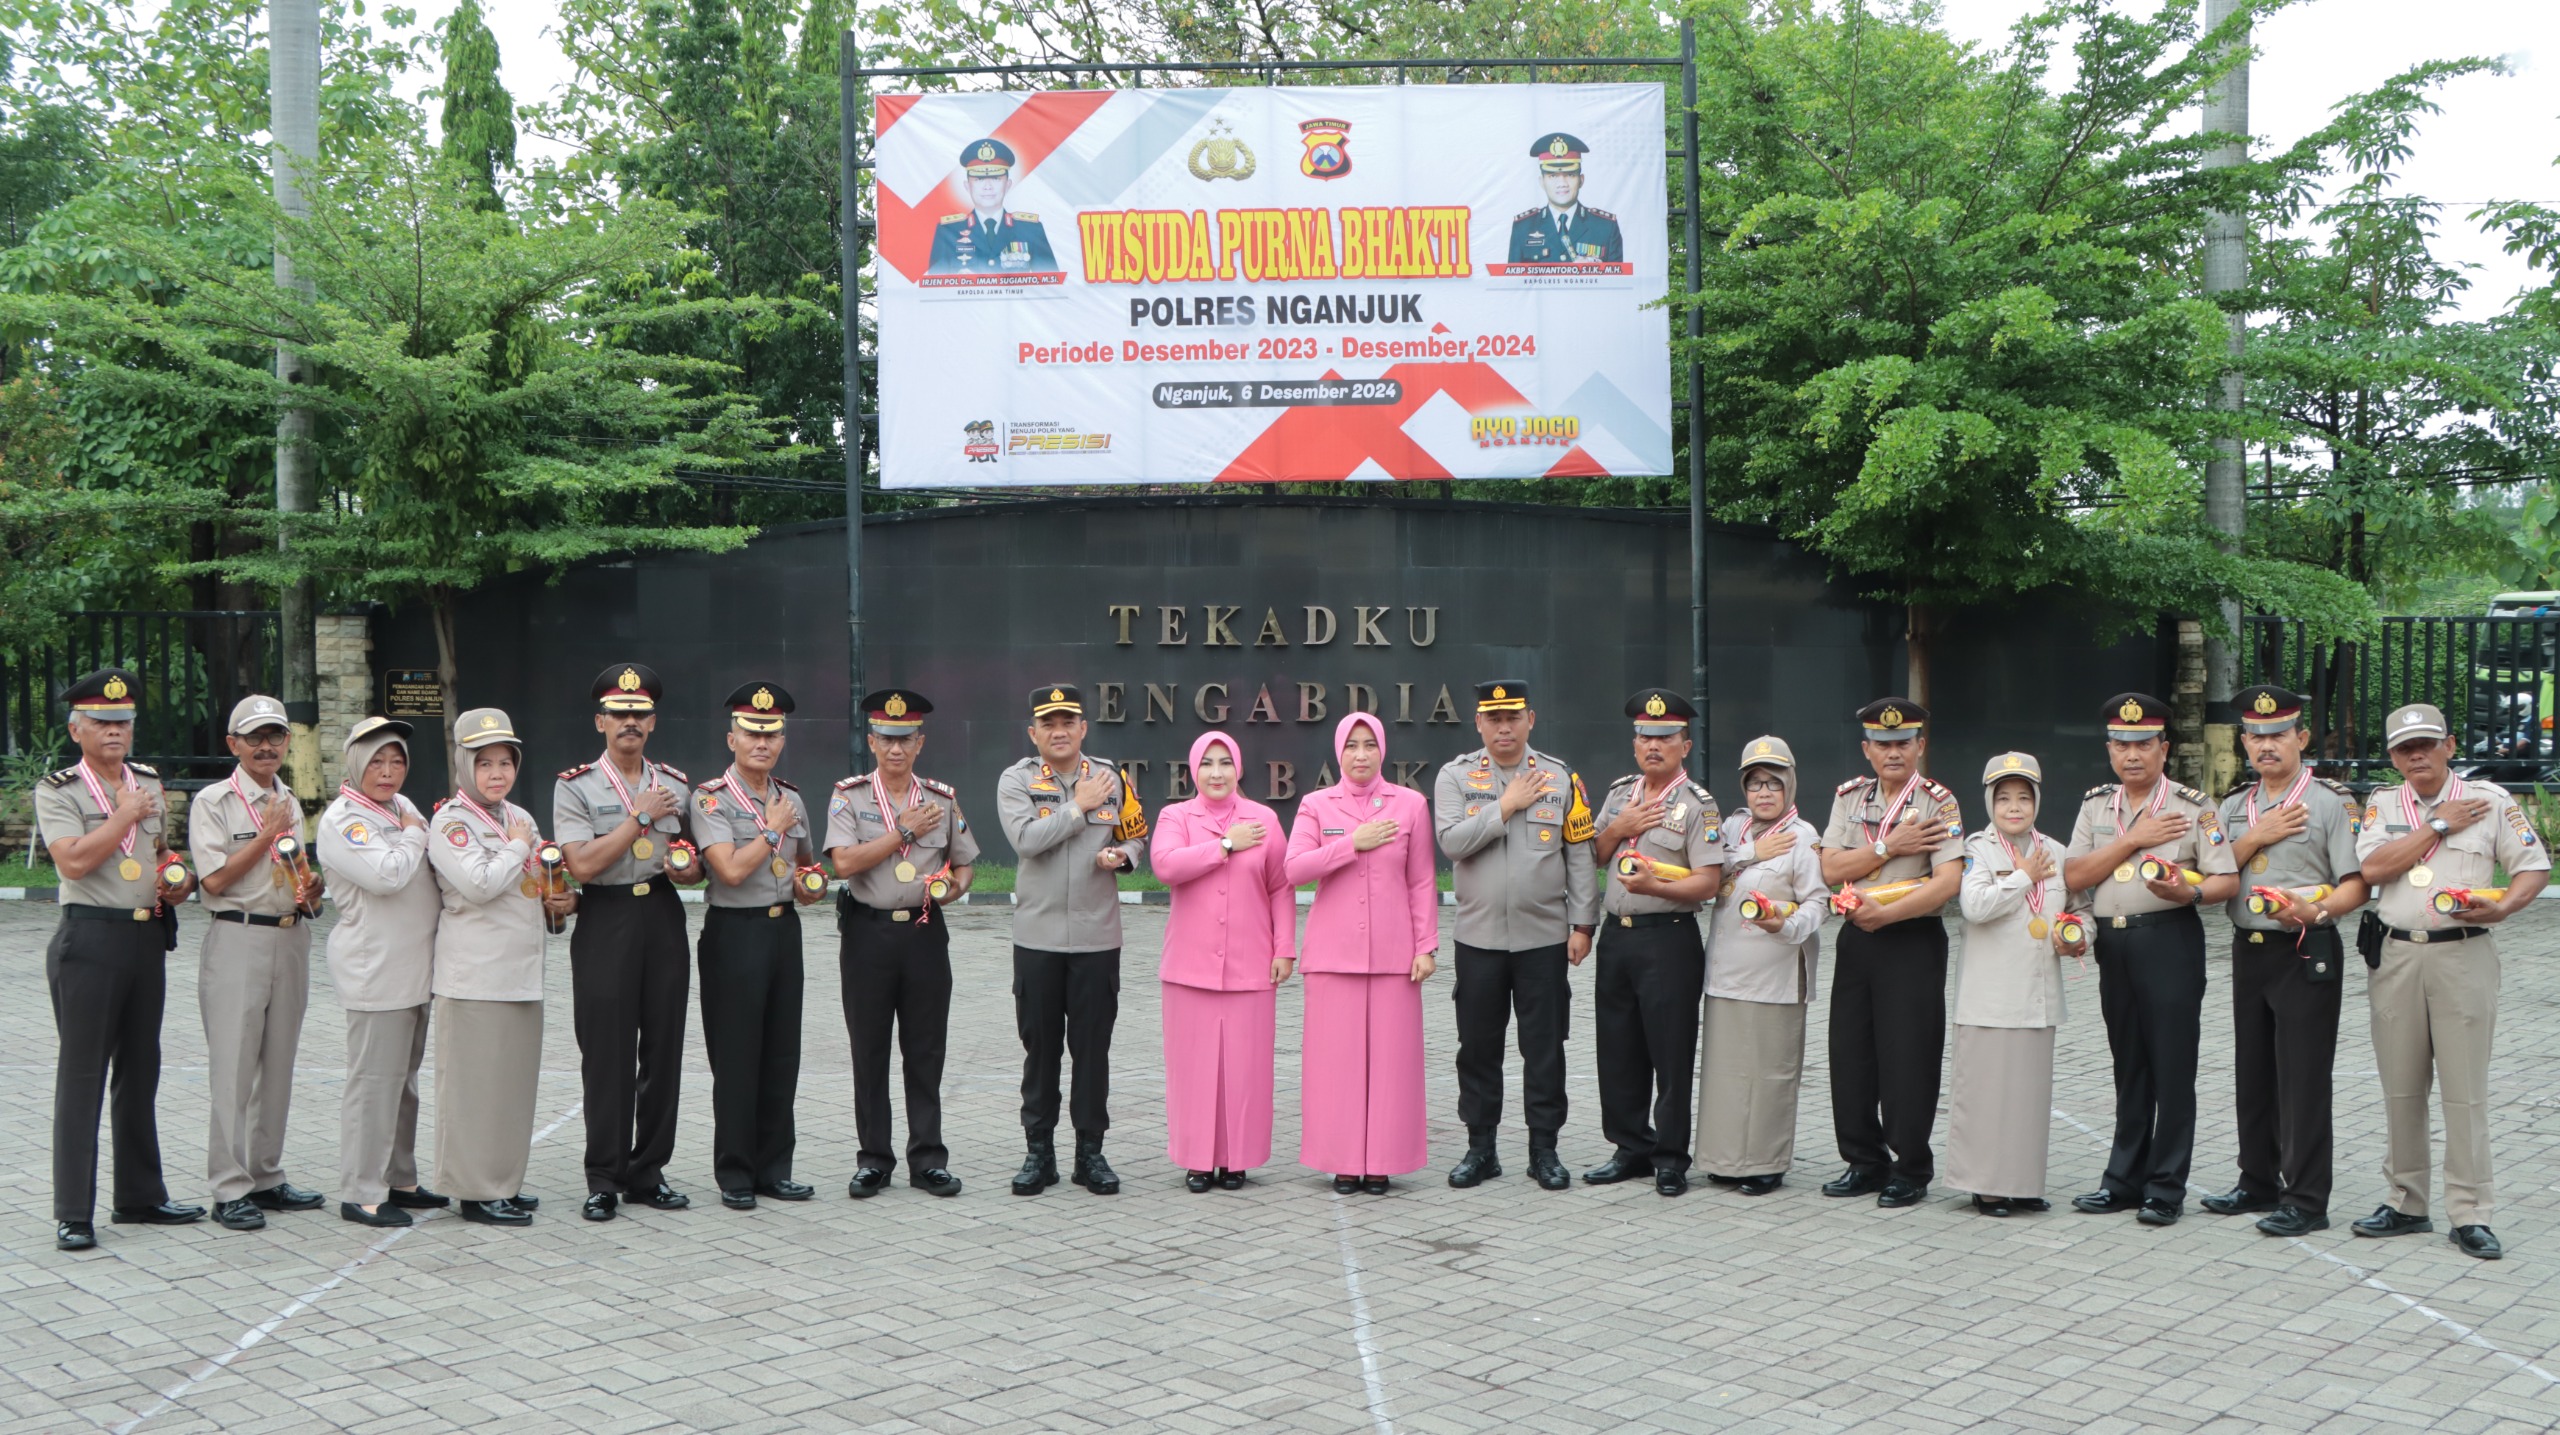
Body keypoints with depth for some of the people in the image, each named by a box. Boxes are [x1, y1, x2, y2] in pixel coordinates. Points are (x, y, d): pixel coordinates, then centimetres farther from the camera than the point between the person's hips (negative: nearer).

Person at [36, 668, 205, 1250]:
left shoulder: (149, 783, 13)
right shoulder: (58, 789, -6)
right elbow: (74, 860, -20)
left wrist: (178, 879, 7)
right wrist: (125, 815, -12)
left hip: (148, 936, 6)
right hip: (90, 939, -6)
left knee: (140, 1071, 13)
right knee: (82, 1074, -3)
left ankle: (140, 1196, 23)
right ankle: (73, 1213, 2)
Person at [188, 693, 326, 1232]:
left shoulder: (290, 804, 15)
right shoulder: (213, 802, -4)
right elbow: (215, 879, -13)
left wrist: (311, 892, 5)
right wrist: (268, 833, -13)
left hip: (291, 939, 6)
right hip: (239, 940, -6)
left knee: (278, 1065, 11)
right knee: (234, 1067, -5)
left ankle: (267, 1177, 20)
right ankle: (230, 1191, -1)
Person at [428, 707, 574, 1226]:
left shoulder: (520, 818, 16)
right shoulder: (451, 821, -8)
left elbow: (543, 884, 27)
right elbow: (479, 884, -22)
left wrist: (562, 901, 6)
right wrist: (517, 848, -9)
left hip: (522, 971, 8)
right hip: (475, 974, -8)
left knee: (517, 1079, 11)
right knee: (475, 1081, -3)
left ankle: (503, 1181, 21)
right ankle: (476, 1190, 4)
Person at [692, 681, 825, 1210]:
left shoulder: (791, 799, 12)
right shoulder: (711, 798, -8)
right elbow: (731, 869, -20)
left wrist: (813, 884, 6)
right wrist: (772, 830, -9)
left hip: (784, 928, 6)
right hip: (734, 932, -6)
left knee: (782, 1053, 9)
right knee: (735, 1058, -1)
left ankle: (775, 1167, 18)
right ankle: (735, 1175, 9)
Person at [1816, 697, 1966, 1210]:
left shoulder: (1937, 801, -7)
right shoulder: (1850, 797, 9)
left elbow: (1948, 882, -17)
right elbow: (1831, 869, -1)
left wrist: (1886, 913, -23)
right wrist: (1889, 847, -13)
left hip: (1914, 941, -5)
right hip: (1856, 938, 5)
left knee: (1908, 1058, -2)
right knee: (1850, 1053, 8)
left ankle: (1911, 1168, 11)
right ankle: (1865, 1161, 21)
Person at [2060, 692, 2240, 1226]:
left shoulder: (2192, 806, -1)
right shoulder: (2096, 803, 11)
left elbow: (2228, 880, -5)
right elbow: (2073, 876, 1)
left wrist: (2188, 891, -25)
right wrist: (2133, 840, -7)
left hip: (2170, 939, -4)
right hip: (2113, 941, 5)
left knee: (2172, 1067, -2)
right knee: (2128, 1066, 12)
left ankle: (2166, 1188, 5)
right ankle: (2124, 1180, 19)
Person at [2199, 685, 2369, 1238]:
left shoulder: (2331, 802, -5)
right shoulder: (2235, 807, 13)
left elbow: (2356, 883, -10)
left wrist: (2317, 910, -28)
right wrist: (2254, 838, -7)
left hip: (2306, 951, -6)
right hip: (2248, 948, 6)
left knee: (2303, 1077, -5)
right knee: (2252, 1073, 12)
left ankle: (2306, 1200, 1)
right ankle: (2258, 1182, 24)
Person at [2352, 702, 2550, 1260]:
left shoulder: (2490, 800, 3)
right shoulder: (2383, 804, 9)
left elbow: (2535, 868, 2)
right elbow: (2372, 867, -7)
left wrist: (2502, 907, -17)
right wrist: (2440, 825, -7)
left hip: (2463, 954, -3)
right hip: (2395, 956, 3)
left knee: (2466, 1089, -4)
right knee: (2400, 1087, 8)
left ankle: (2470, 1214, 2)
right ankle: (2405, 1203, 18)